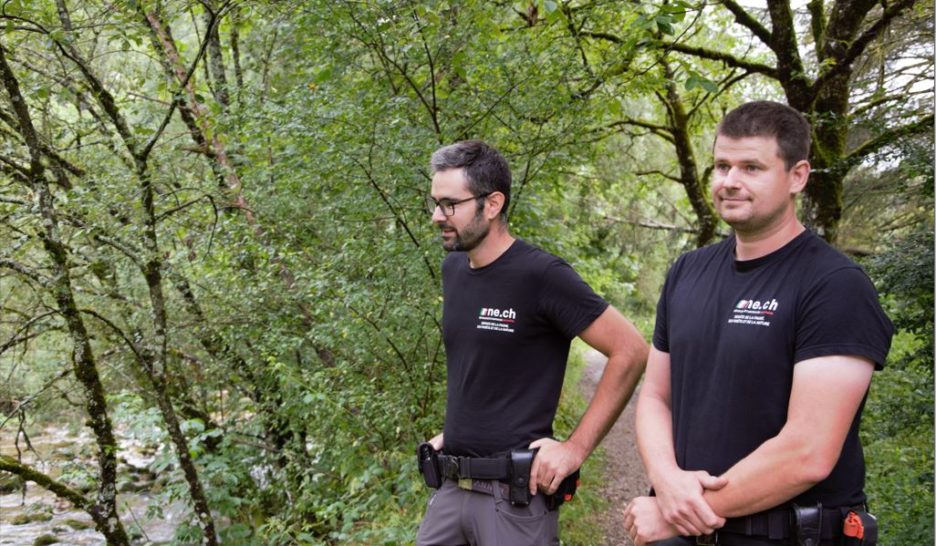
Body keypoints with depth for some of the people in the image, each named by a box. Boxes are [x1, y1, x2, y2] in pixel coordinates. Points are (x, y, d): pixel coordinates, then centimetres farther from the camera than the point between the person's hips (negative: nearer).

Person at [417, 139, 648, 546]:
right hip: (451, 486, 7)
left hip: (514, 493, -7)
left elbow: (630, 350, -15)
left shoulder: (540, 275, -15)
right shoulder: (453, 269, 8)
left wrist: (576, 447, -16)